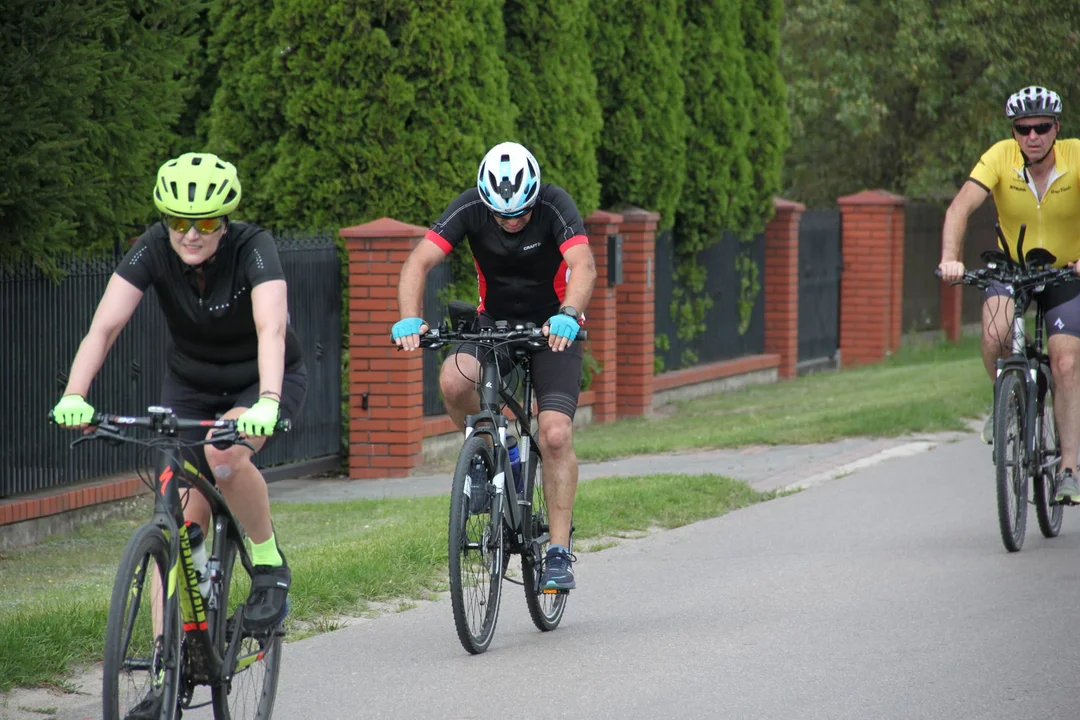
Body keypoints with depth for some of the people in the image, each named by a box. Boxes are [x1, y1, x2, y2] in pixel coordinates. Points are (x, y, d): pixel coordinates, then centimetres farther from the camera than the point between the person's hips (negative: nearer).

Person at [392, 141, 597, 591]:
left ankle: (559, 553, -9)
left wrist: (567, 316, -57)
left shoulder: (555, 205, -24)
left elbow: (583, 266, -37)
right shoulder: (470, 208, -18)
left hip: (553, 327, -2)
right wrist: (409, 320, -43)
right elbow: (418, 262, -26)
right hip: (495, 321, 2)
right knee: (453, 381, -30)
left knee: (555, 434, -19)